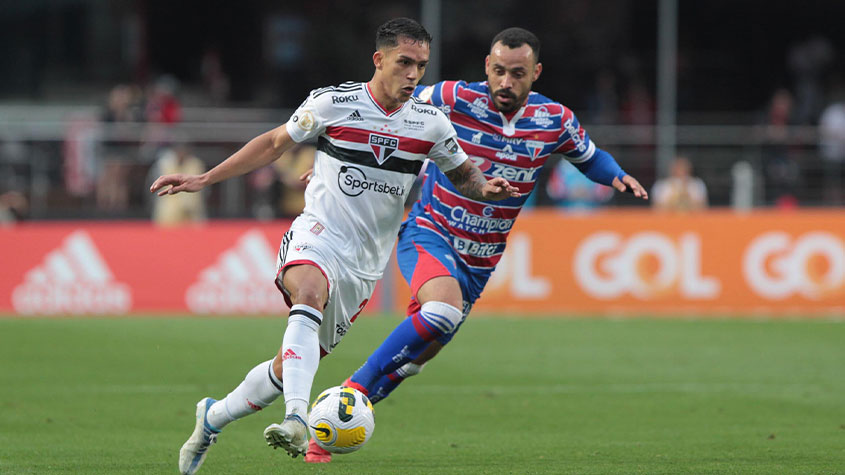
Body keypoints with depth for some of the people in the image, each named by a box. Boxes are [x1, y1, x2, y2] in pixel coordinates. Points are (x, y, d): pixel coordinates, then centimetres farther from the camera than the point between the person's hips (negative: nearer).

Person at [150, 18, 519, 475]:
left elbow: (464, 173, 18)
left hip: (365, 261, 4)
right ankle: (297, 419, -51)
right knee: (310, 294, -38)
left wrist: (486, 188, -7)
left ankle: (213, 417, 28)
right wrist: (202, 179, 6)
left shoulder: (430, 123, 3)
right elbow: (273, 143, 8)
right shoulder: (333, 103, -4)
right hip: (319, 232, -4)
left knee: (292, 363, 5)